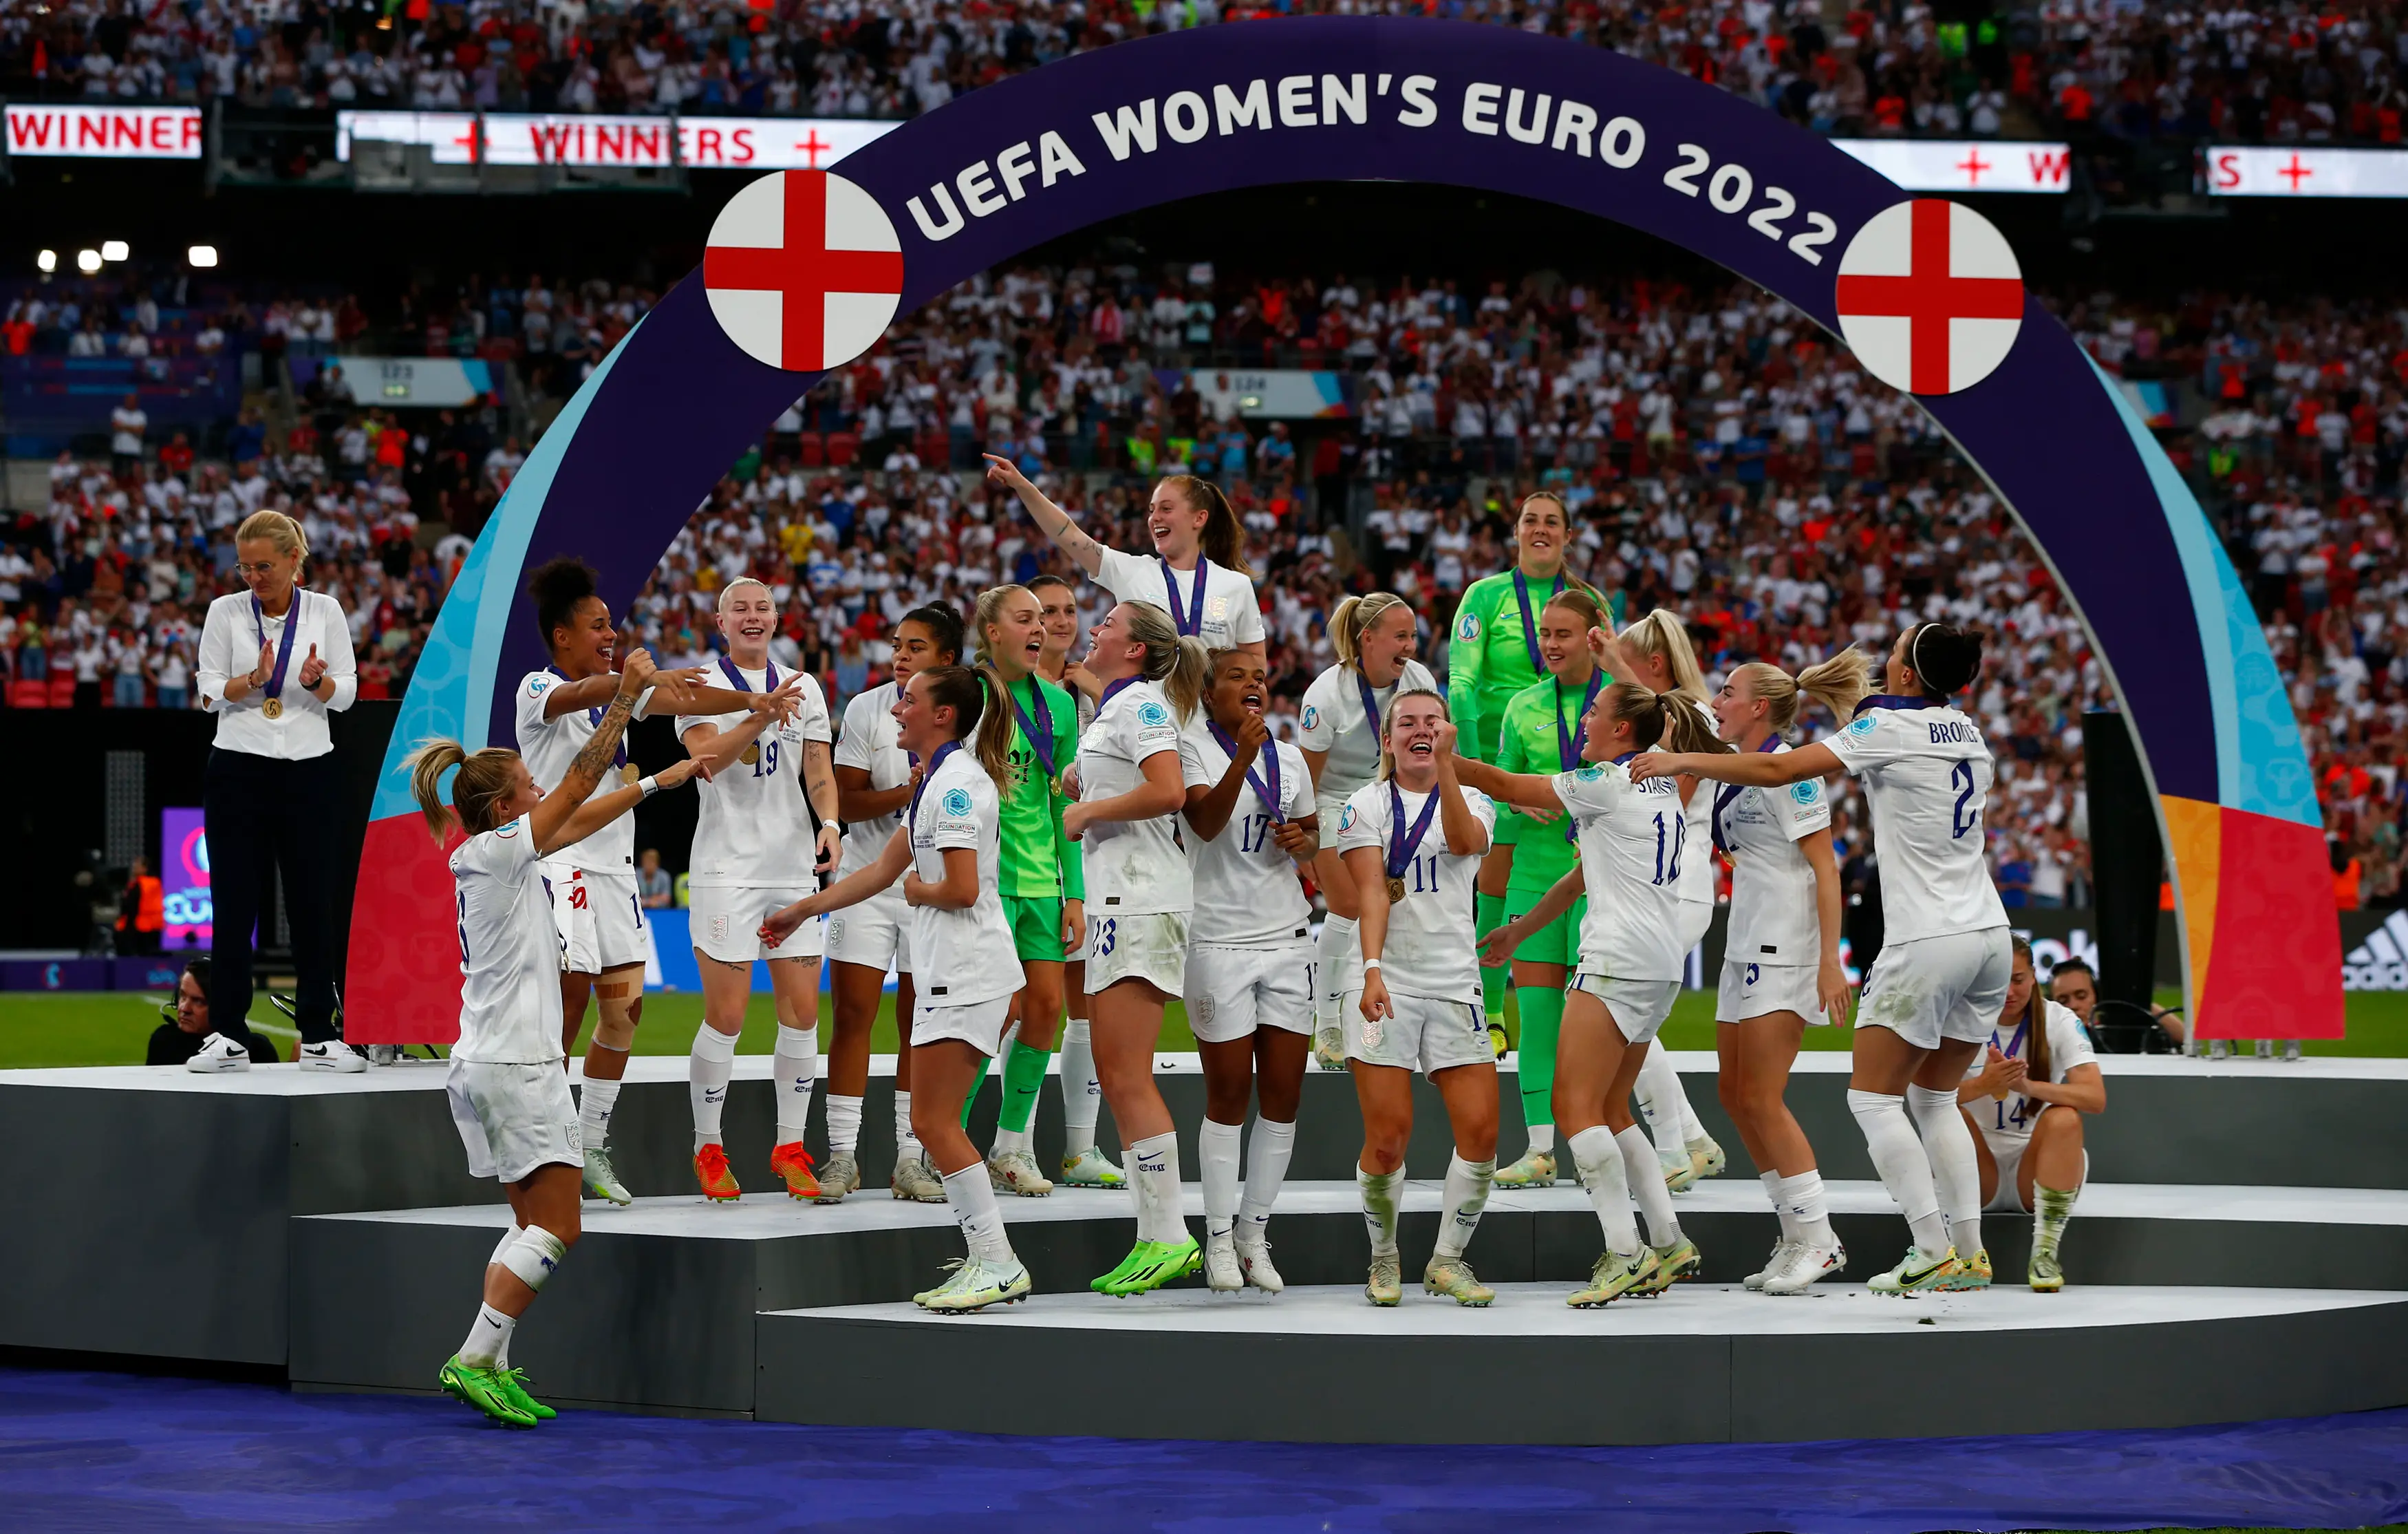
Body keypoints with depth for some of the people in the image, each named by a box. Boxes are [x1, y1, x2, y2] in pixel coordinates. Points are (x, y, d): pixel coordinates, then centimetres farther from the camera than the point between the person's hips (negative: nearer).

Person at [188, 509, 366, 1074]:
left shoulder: (325, 611, 3)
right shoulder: (226, 613, 2)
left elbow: (346, 693, 2)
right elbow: (210, 692, -1)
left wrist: (317, 680, -19)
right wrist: (254, 679, -20)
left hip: (309, 772, 1)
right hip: (238, 770, -1)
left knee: (313, 904, 2)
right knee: (234, 905, -1)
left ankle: (318, 1036, 8)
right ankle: (228, 1037, 4)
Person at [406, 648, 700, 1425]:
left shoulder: (494, 857, 12)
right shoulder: (497, 852, -12)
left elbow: (580, 818, 23)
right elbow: (579, 785, -12)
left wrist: (658, 782, 27)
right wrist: (625, 695, -8)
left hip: (485, 1065, 10)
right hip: (516, 1066, -10)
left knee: (534, 1225, 12)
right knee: (556, 1228, -8)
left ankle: (490, 1366, 7)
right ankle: (475, 1360, -13)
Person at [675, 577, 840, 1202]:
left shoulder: (804, 687, 13)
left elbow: (818, 771, 10)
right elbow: (706, 759, -16)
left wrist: (829, 823, -9)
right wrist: (764, 715, -29)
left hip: (793, 868, 4)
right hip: (726, 868, -4)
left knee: (802, 1012, 2)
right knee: (726, 1016, -6)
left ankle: (789, 1149, 13)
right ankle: (708, 1150, 7)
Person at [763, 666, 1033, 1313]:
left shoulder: (957, 782, -14)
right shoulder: (934, 781, 18)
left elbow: (961, 890, -22)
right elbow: (882, 870, 25)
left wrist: (917, 890, -2)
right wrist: (800, 911, 28)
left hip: (967, 977, -10)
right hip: (951, 975, 10)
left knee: (932, 1121, -10)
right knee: (936, 1123, 10)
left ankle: (996, 1264, -10)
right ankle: (988, 1260, 12)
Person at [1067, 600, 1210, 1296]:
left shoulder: (1142, 702, -8)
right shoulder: (1110, 709, 21)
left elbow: (1169, 791, -21)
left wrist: (1088, 811, -11)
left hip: (1142, 902, -10)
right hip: (1116, 900, 10)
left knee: (1127, 1076, -12)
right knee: (1116, 1076, 9)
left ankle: (1167, 1235, -13)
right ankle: (1155, 1237, 10)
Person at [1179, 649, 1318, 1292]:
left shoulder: (1289, 759, 11)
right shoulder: (1194, 749, -5)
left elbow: (1314, 835, 23)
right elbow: (1207, 822, -22)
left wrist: (1303, 841, 0)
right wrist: (1243, 756, -35)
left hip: (1287, 939, 5)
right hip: (1219, 942, -5)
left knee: (1284, 1093, 2)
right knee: (1228, 1094, -2)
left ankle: (1254, 1232, 13)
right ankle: (1220, 1238, 8)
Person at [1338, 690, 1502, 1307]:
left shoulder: (1472, 800, 11)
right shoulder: (1365, 806, 6)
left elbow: (1464, 840, -14)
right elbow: (1372, 892, -7)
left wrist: (1446, 765, -24)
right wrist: (1372, 968, -21)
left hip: (1455, 985, 2)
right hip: (1387, 984, -2)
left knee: (1481, 1131, -6)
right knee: (1389, 1138, -9)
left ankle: (1447, 1261, 10)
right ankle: (1383, 1261, 11)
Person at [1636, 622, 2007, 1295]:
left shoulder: (1888, 727, -9)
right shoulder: (1969, 734, 12)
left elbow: (1778, 769, -15)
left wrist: (1684, 760, -6)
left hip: (1927, 940, -7)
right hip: (1989, 934, 8)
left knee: (1874, 1098, 0)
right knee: (1933, 1098, 15)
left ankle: (1934, 1253, -7)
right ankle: (1970, 1252, 9)